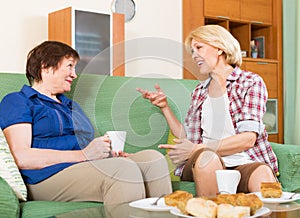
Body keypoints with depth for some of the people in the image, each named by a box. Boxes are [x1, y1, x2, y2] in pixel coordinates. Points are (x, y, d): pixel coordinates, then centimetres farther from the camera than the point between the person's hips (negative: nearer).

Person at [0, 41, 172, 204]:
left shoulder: (72, 105, 33)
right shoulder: (17, 102, 7)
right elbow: (20, 157, -9)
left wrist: (111, 154, 2)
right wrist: (83, 155, -15)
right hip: (50, 176, -7)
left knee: (154, 158, -17)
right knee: (125, 169, -32)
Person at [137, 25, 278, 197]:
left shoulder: (251, 83, 6)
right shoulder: (199, 92, 21)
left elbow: (248, 138, -8)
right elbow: (187, 138, 18)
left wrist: (197, 149, -13)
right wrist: (165, 106, 12)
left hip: (244, 162, -3)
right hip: (203, 164, 3)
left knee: (263, 175, -38)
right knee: (207, 157, -34)